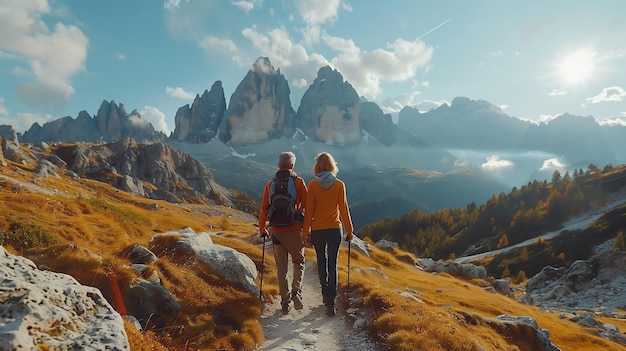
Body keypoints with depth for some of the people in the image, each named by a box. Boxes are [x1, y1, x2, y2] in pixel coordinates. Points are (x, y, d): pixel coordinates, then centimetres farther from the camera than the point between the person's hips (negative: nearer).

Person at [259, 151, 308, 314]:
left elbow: (263, 208, 7)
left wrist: (262, 229, 18)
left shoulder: (270, 184, 4)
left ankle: (285, 302, 16)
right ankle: (296, 291, -5)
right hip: (295, 230, -2)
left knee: (281, 268, 12)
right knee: (299, 262, 15)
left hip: (276, 231, 2)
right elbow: (306, 206, -6)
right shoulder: (299, 182, -4)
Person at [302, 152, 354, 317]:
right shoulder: (339, 185, -5)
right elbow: (343, 209, -3)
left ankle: (325, 294, 32)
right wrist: (349, 230, 6)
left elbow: (309, 210, -5)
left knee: (321, 261, 19)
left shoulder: (313, 185, -6)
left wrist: (305, 232, 2)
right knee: (333, 264, 5)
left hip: (317, 230, 1)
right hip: (334, 229, 0)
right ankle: (330, 301, -2)